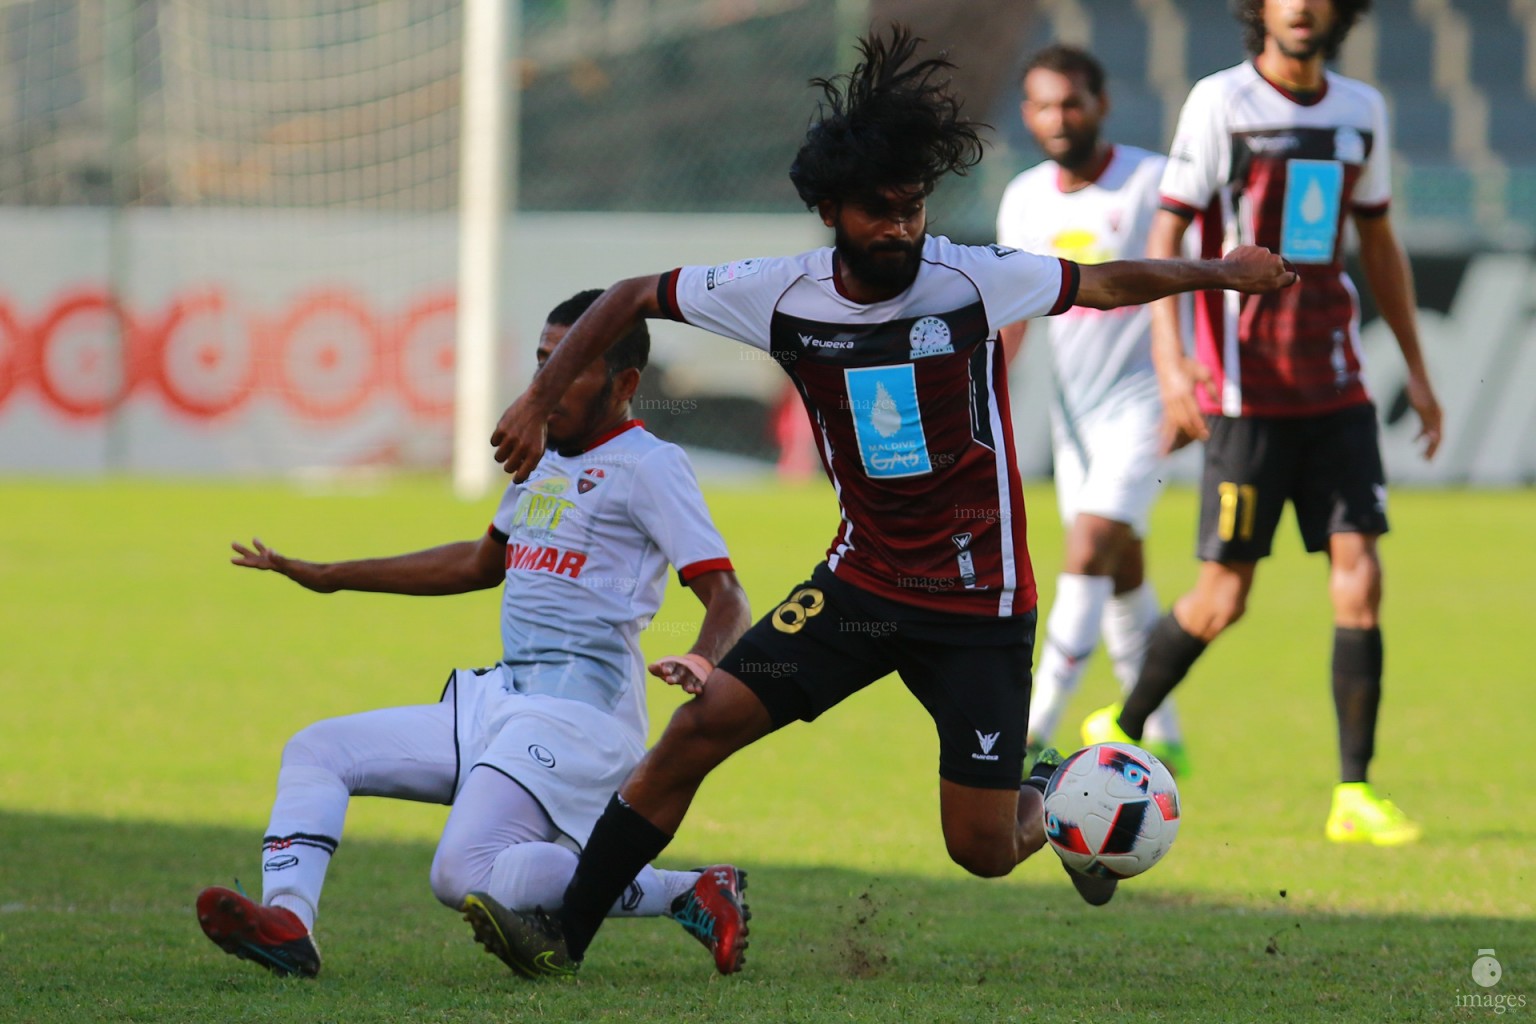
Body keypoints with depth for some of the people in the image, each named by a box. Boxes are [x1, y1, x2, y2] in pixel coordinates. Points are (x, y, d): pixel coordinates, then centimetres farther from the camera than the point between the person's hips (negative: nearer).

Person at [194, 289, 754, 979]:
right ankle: (287, 919, -15)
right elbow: (480, 564, 36)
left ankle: (688, 894, -14)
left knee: (467, 878, -26)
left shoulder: (647, 466, -7)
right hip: (495, 704, 9)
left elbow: (726, 598, -14)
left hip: (579, 714, -9)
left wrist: (702, 660, -38)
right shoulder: (540, 457, 19)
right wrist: (328, 577, 38)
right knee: (315, 752, 4)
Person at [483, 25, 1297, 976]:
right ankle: (564, 933, -7)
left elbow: (1107, 283, 3)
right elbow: (634, 297, 3)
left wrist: (1219, 273, 8)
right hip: (864, 578, 2)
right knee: (702, 725, -14)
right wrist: (539, 404, -3)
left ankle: (1052, 801, 32)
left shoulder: (974, 281, -15)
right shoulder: (783, 295, -9)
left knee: (984, 851, -5)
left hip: (981, 600, -2)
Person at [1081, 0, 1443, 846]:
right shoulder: (1219, 103, -7)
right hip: (1245, 395, -4)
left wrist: (1417, 371, 19)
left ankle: (1355, 796, -4)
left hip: (1335, 392, 4)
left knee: (1360, 577, -7)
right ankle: (1121, 732, 24)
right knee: (1224, 598, -1)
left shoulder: (1360, 110, 9)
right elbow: (1163, 239, -10)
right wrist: (1170, 360, -23)